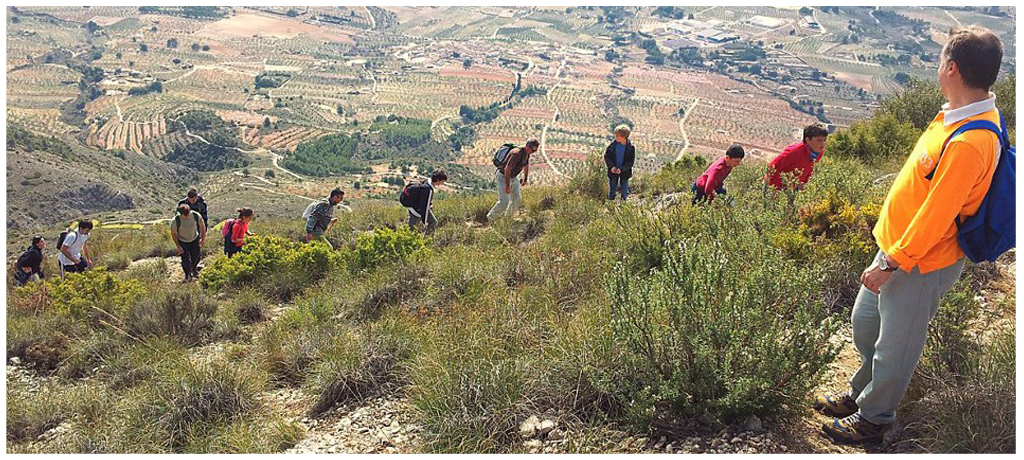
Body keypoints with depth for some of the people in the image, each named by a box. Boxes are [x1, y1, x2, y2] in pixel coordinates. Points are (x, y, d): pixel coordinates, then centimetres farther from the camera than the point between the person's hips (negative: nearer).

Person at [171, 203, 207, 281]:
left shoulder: (196, 215, -25)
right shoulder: (175, 220, -29)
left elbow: (202, 225, -5)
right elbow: (173, 233, -14)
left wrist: (203, 238, 1)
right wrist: (178, 246, -12)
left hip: (195, 240, 2)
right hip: (182, 242, -2)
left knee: (196, 257, 14)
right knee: (185, 260, 0)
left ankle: (194, 269, 47)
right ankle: (188, 275, 29)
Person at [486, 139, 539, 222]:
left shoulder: (527, 153, -2)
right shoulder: (517, 153, -32)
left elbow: (526, 165, 20)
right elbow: (507, 169, -33)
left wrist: (525, 179, 27)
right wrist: (507, 186, -31)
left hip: (512, 177, 9)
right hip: (502, 177, -9)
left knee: (517, 199, 1)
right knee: (504, 202, -15)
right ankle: (491, 218, 5)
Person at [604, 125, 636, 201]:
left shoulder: (630, 148, -17)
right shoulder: (613, 145, -12)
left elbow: (630, 162, -12)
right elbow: (606, 156, -4)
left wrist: (621, 169, -24)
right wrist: (611, 166, -16)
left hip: (624, 172, -2)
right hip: (613, 171, 2)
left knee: (624, 190, 13)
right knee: (612, 189, 14)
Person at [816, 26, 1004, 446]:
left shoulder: (969, 144, -31)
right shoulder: (959, 114, 0)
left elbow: (935, 217, -27)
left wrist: (890, 264, -17)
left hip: (922, 263, -9)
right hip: (899, 245, 9)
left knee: (894, 347, 10)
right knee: (864, 321, 23)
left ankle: (873, 418, 32)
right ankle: (861, 393, 45)